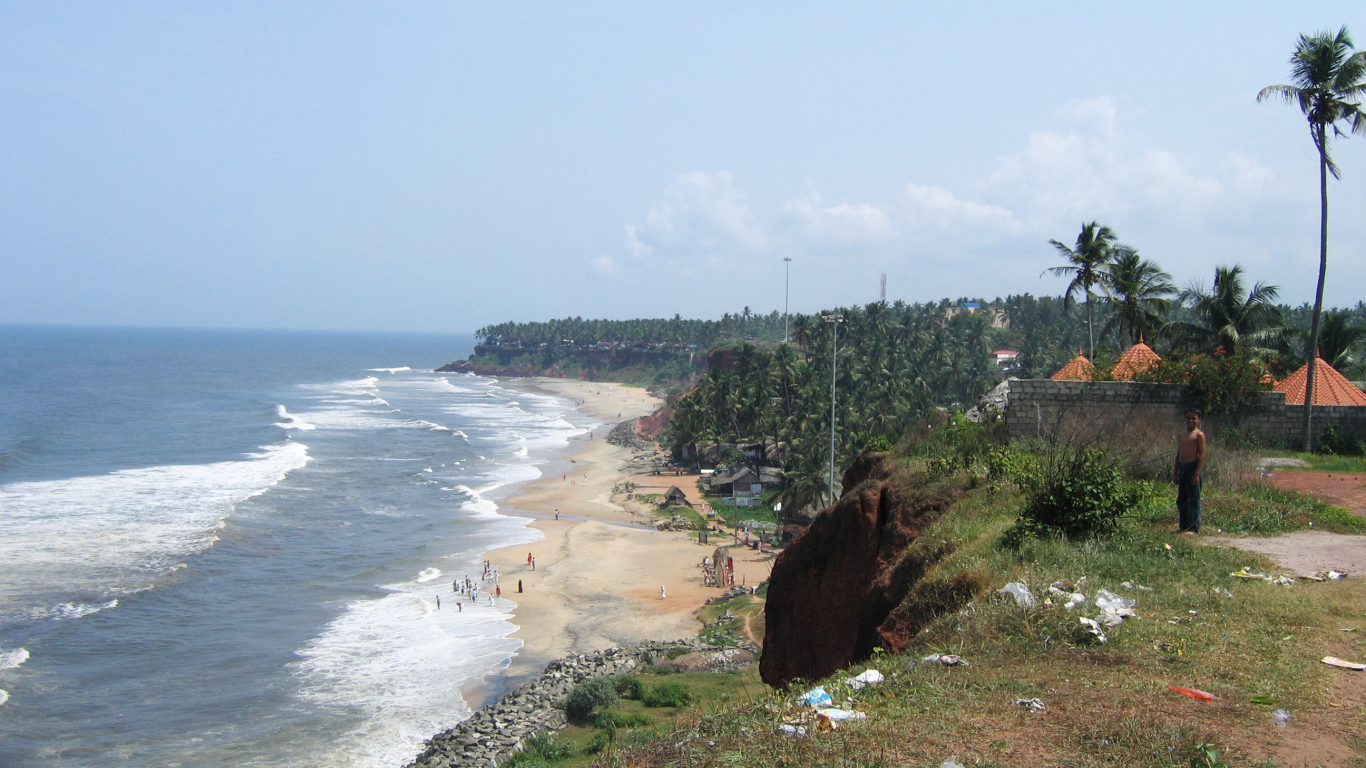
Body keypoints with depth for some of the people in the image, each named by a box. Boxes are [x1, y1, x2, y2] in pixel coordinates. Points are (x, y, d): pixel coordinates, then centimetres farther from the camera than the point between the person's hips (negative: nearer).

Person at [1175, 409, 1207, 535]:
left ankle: (1194, 528, -3)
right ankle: (1184, 526, 21)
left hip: (1193, 468, -8)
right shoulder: (1182, 436, 17)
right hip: (1182, 469, 8)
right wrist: (1176, 474, 17)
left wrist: (1197, 474, -18)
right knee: (1181, 500, 12)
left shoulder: (1199, 435, -5)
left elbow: (1202, 455, -11)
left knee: (1194, 500, -5)